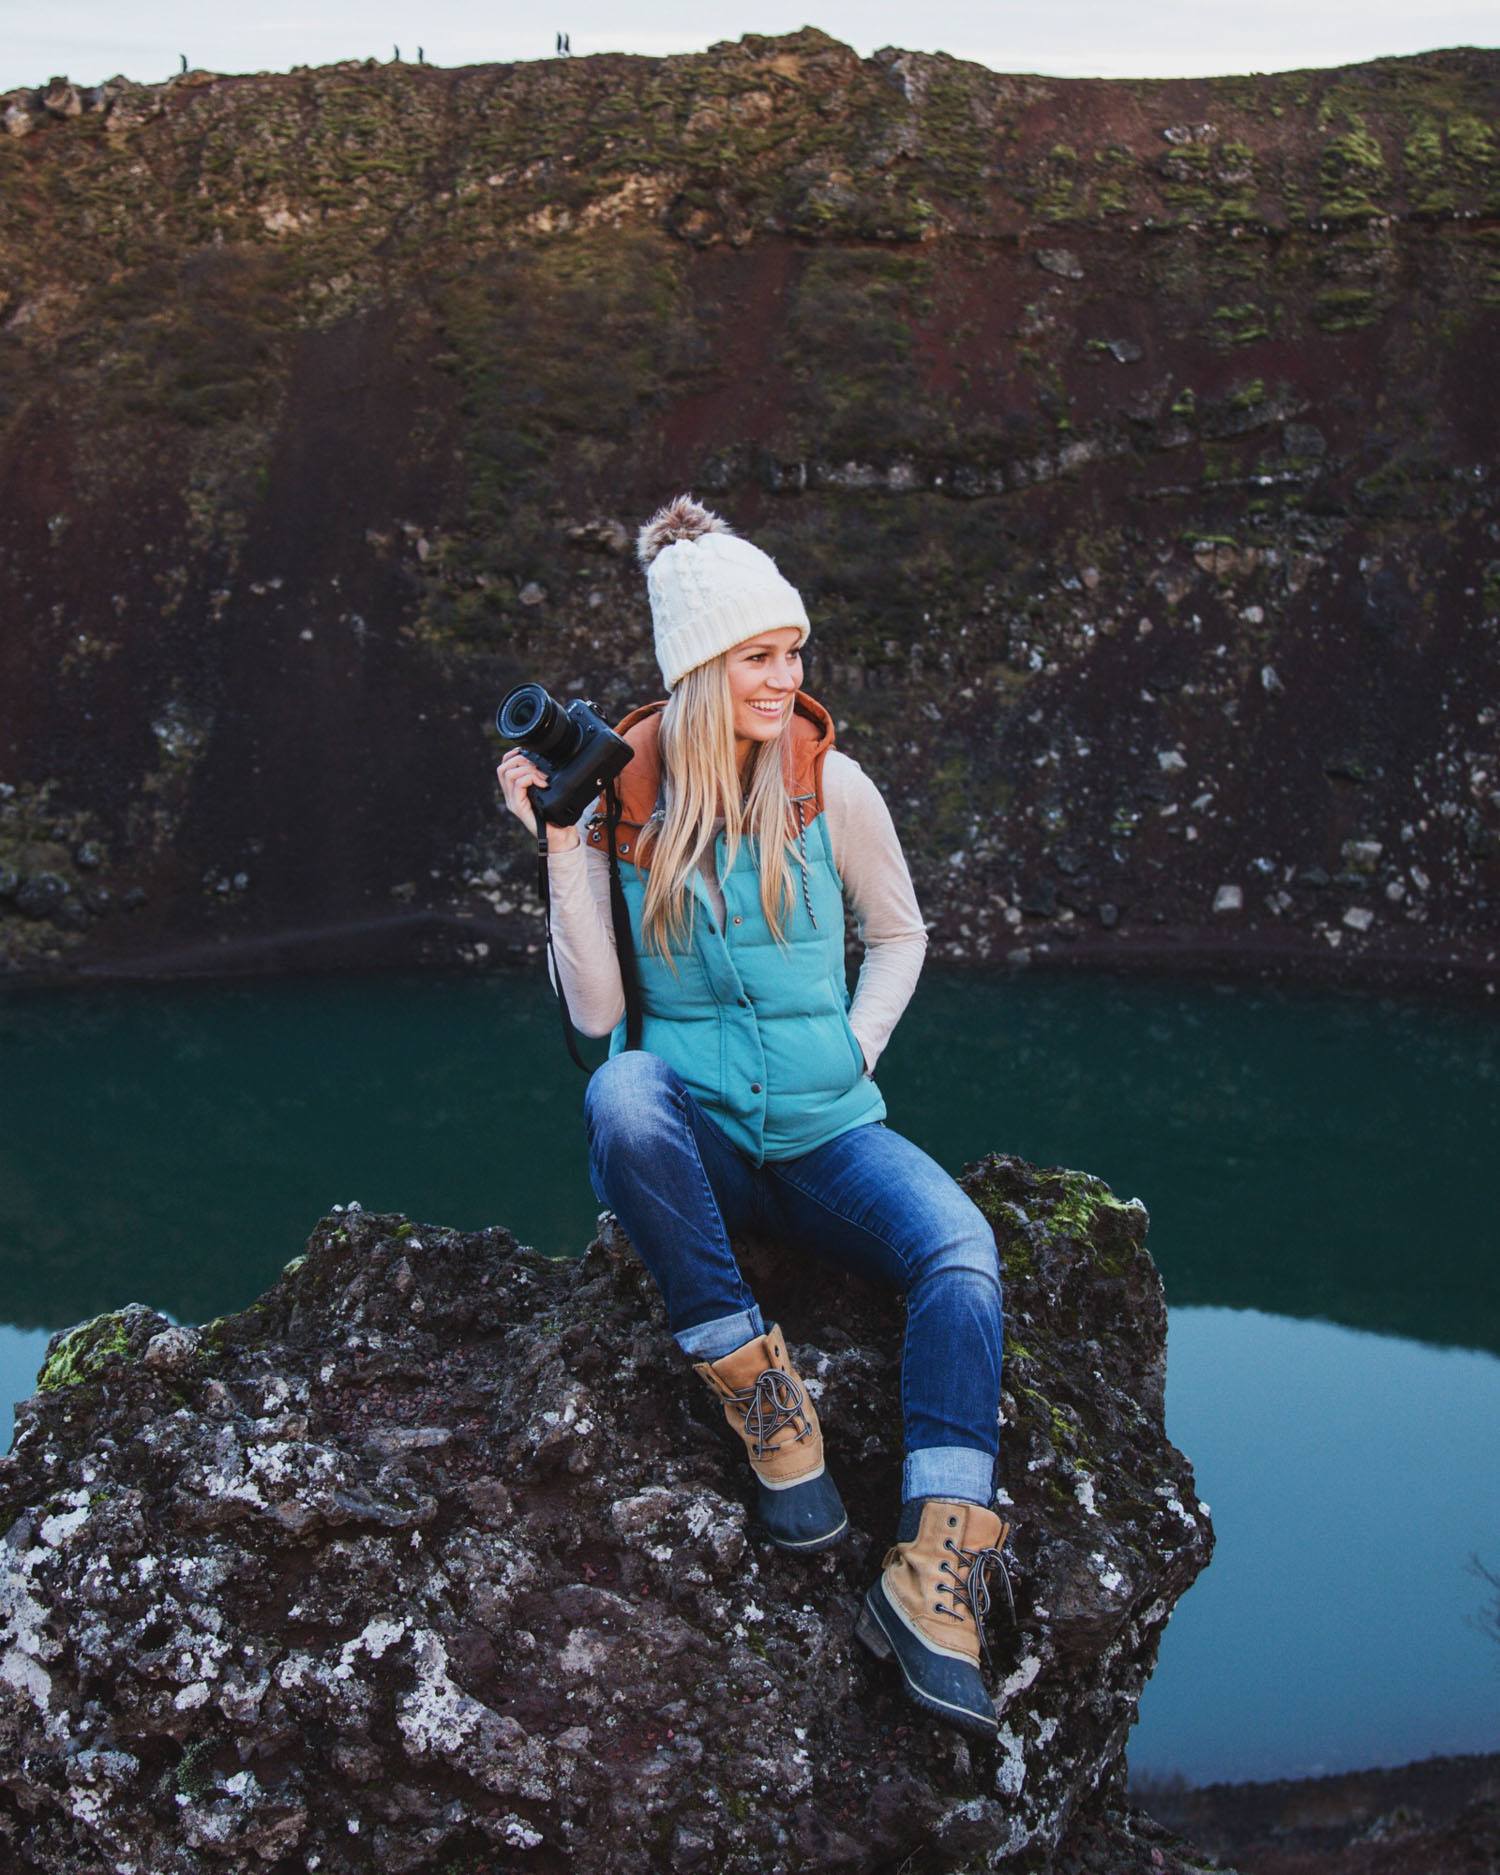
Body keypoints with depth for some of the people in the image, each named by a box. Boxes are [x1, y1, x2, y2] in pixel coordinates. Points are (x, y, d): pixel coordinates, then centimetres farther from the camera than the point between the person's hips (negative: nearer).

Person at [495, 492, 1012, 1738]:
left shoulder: (831, 787, -1)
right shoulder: (619, 800, -2)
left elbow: (902, 935, 15)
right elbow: (596, 1010, -7)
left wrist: (852, 1054, 1)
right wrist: (561, 844, -13)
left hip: (824, 1130, 1)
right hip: (695, 1136, -1)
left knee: (962, 1251, -28)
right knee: (621, 1093, -37)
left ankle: (935, 1573, -34)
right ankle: (767, 1404, -23)